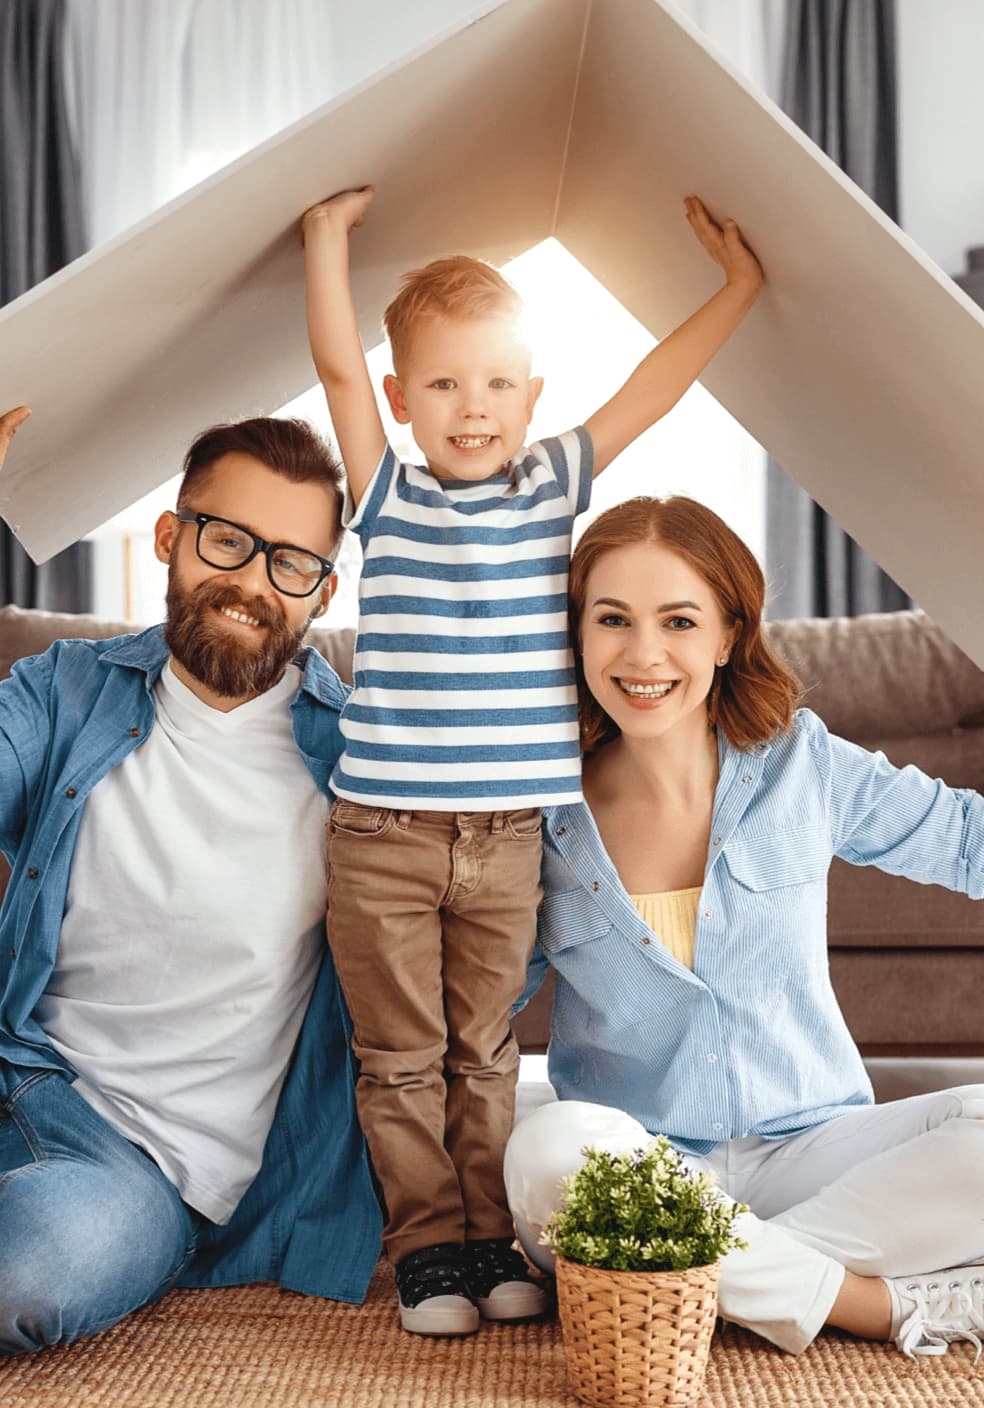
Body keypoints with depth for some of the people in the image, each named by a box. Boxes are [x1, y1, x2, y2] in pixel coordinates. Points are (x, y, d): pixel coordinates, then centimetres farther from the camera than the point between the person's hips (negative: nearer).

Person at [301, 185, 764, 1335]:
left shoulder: (554, 487, 7)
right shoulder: (388, 500, 2)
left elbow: (654, 385, 9)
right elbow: (336, 364, -6)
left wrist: (739, 282, 12)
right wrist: (329, 235, -3)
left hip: (507, 840, 2)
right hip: (382, 838, -1)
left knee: (483, 1054, 12)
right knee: (400, 1059, 6)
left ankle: (492, 1239, 23)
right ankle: (429, 1245, 17)